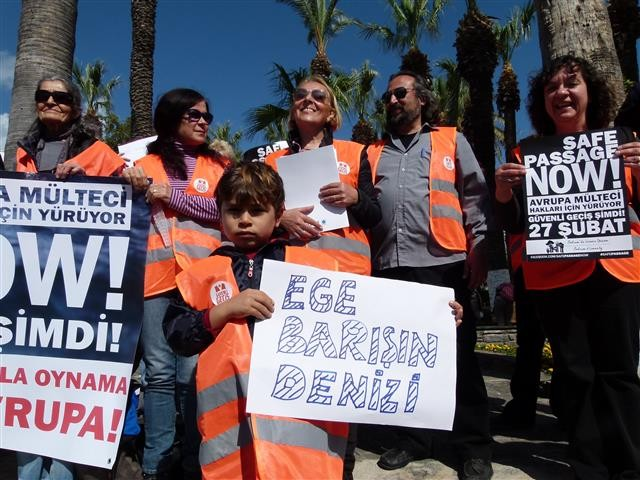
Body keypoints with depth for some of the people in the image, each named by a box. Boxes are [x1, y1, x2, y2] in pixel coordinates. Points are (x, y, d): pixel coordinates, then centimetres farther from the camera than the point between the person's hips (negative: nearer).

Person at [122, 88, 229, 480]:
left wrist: (170, 194, -5)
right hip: (157, 274, 1)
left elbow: (223, 209, -2)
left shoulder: (217, 164, 14)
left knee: (195, 372, -1)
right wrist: (130, 183, -7)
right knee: (160, 372, 5)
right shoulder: (145, 160, 17)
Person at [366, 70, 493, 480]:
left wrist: (478, 248, -5)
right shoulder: (373, 153, 20)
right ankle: (412, 439, 23)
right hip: (391, 267, 4)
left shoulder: (452, 142, 12)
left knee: (458, 354, 2)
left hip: (445, 263, -3)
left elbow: (476, 197, 5)